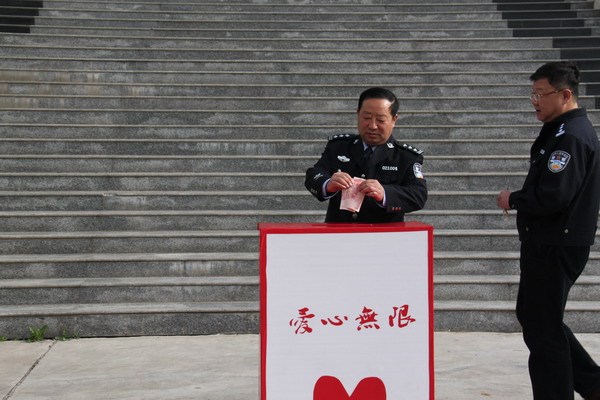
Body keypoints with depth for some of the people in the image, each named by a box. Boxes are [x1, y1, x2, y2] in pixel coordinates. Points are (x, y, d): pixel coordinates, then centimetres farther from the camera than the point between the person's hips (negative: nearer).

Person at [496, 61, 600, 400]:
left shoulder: (570, 136, -19)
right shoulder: (571, 129, 15)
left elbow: (551, 198, -26)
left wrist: (512, 200, -11)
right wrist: (520, 199, 5)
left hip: (555, 247, -11)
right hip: (553, 243, 11)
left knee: (544, 330, -1)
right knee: (532, 316, 19)